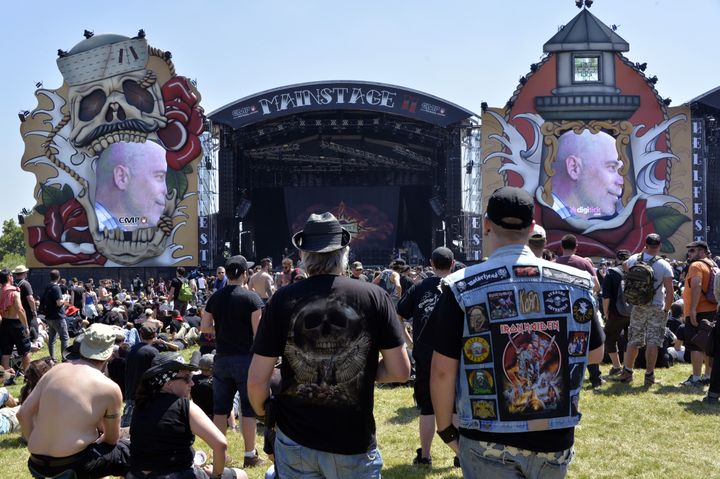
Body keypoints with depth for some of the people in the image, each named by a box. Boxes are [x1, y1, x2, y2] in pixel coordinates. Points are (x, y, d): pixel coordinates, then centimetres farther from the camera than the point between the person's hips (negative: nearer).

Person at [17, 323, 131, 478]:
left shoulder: (55, 370, 6)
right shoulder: (109, 388, -9)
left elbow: (23, 413, 8)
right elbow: (112, 440, 3)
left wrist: (40, 448, 16)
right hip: (71, 463, -6)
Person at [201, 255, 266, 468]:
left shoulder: (215, 298, 3)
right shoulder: (251, 297, -11)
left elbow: (204, 327, 5)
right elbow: (257, 331, -14)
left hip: (222, 359, 5)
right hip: (245, 358, -4)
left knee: (221, 407, 11)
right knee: (249, 407, 4)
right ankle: (250, 455, 8)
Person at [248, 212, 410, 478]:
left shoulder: (283, 300, -8)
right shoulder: (374, 297, -8)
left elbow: (257, 380, -7)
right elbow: (400, 372, -5)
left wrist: (264, 413, 12)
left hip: (294, 440, 0)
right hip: (354, 443, 0)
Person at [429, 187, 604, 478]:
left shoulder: (462, 287, -12)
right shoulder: (578, 283, -4)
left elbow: (442, 371, -10)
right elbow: (595, 354, 8)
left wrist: (446, 430, 3)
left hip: (488, 444, -3)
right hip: (556, 442, 3)